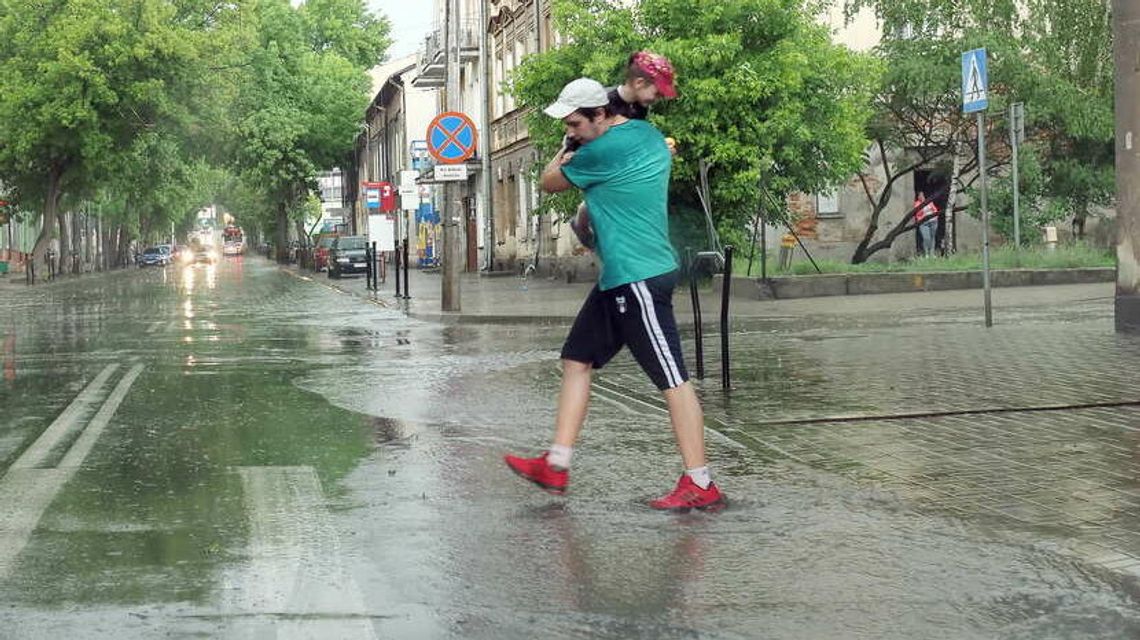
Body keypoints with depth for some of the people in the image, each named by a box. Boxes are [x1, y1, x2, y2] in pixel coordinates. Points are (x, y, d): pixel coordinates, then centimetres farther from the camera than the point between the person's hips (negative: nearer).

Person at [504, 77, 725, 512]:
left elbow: (550, 182, 0)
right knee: (577, 360, 12)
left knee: (673, 378, -7)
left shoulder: (603, 151, -17)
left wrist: (560, 159, 19)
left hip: (639, 278, -11)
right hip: (618, 277, 11)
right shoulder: (648, 135, 11)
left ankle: (700, 484, -4)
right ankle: (556, 466, 16)